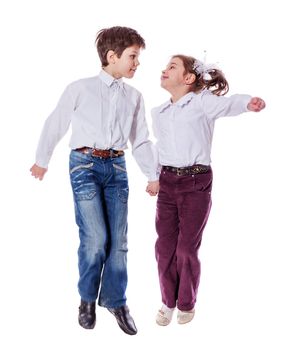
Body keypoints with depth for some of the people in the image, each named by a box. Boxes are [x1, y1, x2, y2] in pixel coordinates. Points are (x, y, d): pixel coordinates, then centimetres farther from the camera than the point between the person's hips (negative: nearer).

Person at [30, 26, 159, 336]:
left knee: (118, 239, 4)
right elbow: (55, 125, 8)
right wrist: (42, 161, 15)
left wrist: (153, 176, 10)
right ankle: (87, 298, 15)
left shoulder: (134, 97, 10)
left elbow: (141, 140, 15)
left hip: (117, 167, 4)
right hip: (85, 164, -4)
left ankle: (115, 301, 21)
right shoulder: (79, 89, -2)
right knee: (95, 238, -9)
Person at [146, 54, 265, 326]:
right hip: (167, 183, 5)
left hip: (196, 184, -5)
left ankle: (187, 304, 24)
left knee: (187, 248, 2)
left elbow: (228, 103, -26)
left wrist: (249, 102, -46)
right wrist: (153, 178, 21)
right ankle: (168, 302, 26)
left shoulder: (202, 101, -7)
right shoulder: (158, 113, 11)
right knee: (164, 246, 7)